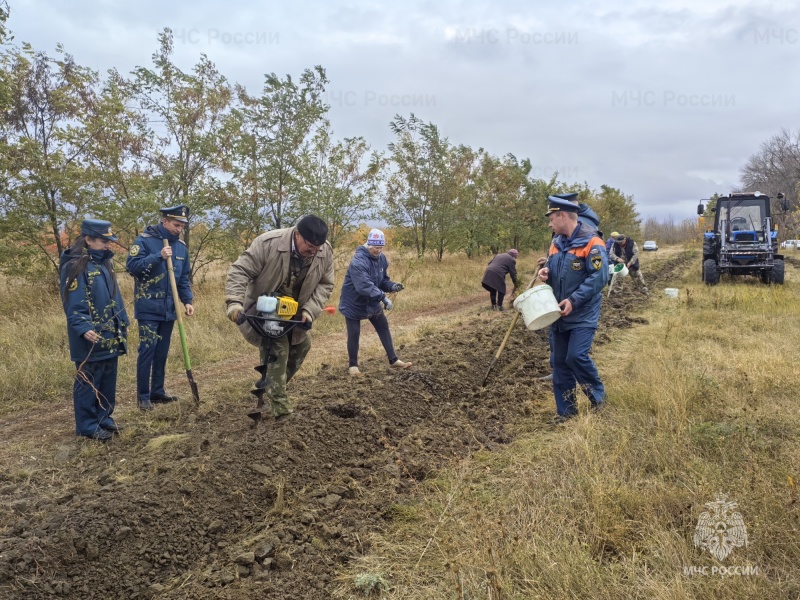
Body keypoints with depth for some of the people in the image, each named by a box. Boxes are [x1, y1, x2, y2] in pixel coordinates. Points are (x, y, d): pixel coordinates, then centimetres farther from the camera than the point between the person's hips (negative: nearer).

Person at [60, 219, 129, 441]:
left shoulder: (103, 263, 12)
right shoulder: (75, 266, -15)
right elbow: (74, 305, -20)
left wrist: (123, 323, 19)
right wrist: (84, 329, -30)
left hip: (110, 337, 9)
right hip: (91, 340, -8)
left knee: (108, 382, 15)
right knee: (88, 383, 2)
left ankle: (104, 419, 27)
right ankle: (87, 426, 12)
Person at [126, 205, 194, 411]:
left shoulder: (181, 246, 9)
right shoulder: (144, 240, -8)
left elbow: (184, 277, 14)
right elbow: (131, 265, -18)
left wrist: (187, 301, 4)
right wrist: (159, 256, -24)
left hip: (169, 308, 6)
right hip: (149, 307, -6)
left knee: (162, 352, 12)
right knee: (147, 350, -5)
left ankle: (157, 391, 22)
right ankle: (143, 396, 4)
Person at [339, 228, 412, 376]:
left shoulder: (382, 259, -4)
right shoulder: (358, 261, -30)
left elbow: (383, 280, 4)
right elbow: (365, 285, -41)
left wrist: (392, 286, -17)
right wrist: (383, 297, -47)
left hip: (373, 303, 7)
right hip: (353, 304, -7)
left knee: (384, 328, 11)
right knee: (354, 334, 0)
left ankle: (393, 360, 21)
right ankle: (353, 365, 17)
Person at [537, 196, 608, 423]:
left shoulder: (591, 243, -15)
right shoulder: (556, 243, 9)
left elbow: (599, 277, -21)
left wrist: (574, 300, -24)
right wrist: (546, 273, -3)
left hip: (583, 315, -7)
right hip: (559, 313, 7)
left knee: (576, 356, -17)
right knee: (560, 362, 9)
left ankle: (598, 396, 10)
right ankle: (565, 410, 20)